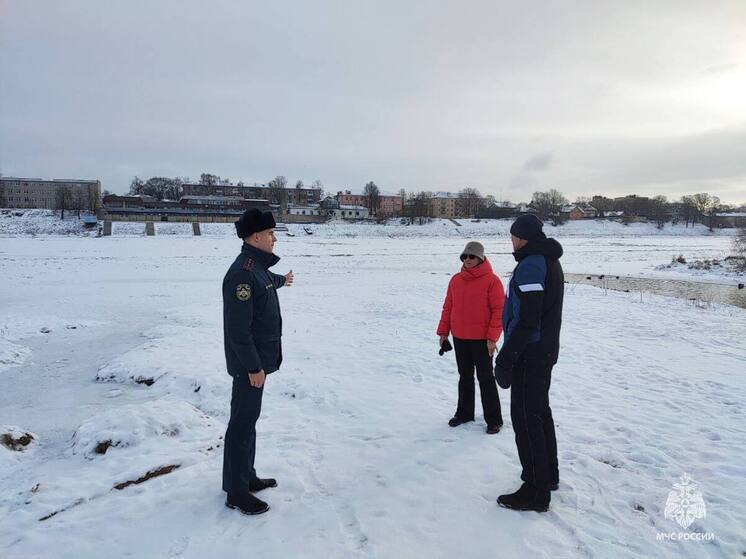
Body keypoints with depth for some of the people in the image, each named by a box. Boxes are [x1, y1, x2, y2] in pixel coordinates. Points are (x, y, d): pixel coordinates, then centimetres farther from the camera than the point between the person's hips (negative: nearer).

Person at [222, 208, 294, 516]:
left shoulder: (257, 267, 9)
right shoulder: (243, 273, -23)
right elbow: (238, 327, -26)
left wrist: (281, 280, 57)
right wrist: (253, 366, -23)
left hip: (259, 358, 10)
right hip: (249, 364, -10)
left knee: (249, 418, 18)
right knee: (243, 422, -1)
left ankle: (246, 476, 32)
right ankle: (236, 491, 11)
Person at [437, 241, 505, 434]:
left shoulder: (492, 281, -10)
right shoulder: (455, 280, 7)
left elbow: (499, 310, -12)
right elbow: (448, 307, 11)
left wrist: (492, 337, -16)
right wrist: (443, 332, 9)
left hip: (482, 340, -5)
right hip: (459, 338, 5)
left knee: (485, 378, 3)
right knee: (465, 376, 16)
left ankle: (493, 418, 15)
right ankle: (464, 412, 29)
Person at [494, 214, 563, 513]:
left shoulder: (530, 265, -19)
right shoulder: (551, 261, 13)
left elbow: (527, 320, -25)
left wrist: (506, 358, -20)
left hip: (530, 353, -10)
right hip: (547, 349, 10)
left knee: (525, 417, -3)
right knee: (540, 411, 19)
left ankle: (536, 491, 5)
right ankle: (548, 474, 32)